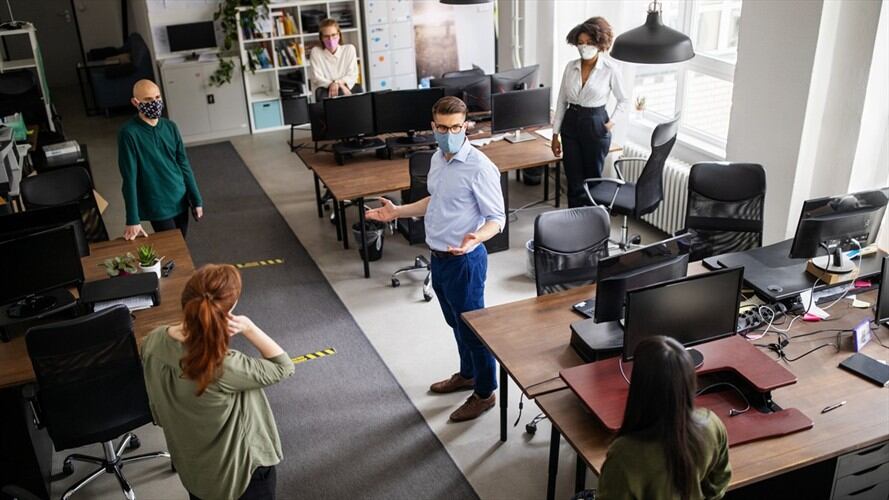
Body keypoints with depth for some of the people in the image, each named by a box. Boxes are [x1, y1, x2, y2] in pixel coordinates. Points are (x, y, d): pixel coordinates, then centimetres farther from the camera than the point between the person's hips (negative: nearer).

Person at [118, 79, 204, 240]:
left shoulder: (170, 127, 1)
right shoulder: (129, 133, -16)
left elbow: (184, 165, 8)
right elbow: (130, 178, -17)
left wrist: (196, 200, 6)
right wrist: (133, 220, -19)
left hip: (180, 201, 5)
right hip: (157, 207, -5)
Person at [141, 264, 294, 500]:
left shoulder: (153, 343, -19)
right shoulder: (223, 367, -38)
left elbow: (159, 414, -2)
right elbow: (283, 367, -21)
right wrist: (248, 328, -28)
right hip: (238, 468, -6)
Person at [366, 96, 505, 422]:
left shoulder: (479, 167, -22)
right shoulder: (438, 159, 5)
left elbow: (497, 218, -20)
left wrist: (475, 238, -39)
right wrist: (397, 211, 13)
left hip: (464, 260, -8)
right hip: (438, 257, 9)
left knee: (473, 326, 6)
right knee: (456, 323, 24)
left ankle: (485, 392, 24)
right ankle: (467, 374, 45)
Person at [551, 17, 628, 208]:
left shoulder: (610, 69, -9)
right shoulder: (571, 67, 1)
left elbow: (623, 100, 5)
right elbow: (562, 101, 7)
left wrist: (613, 121, -8)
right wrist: (555, 134, 5)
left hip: (596, 126, -3)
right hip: (571, 124, 3)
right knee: (574, 182, 6)